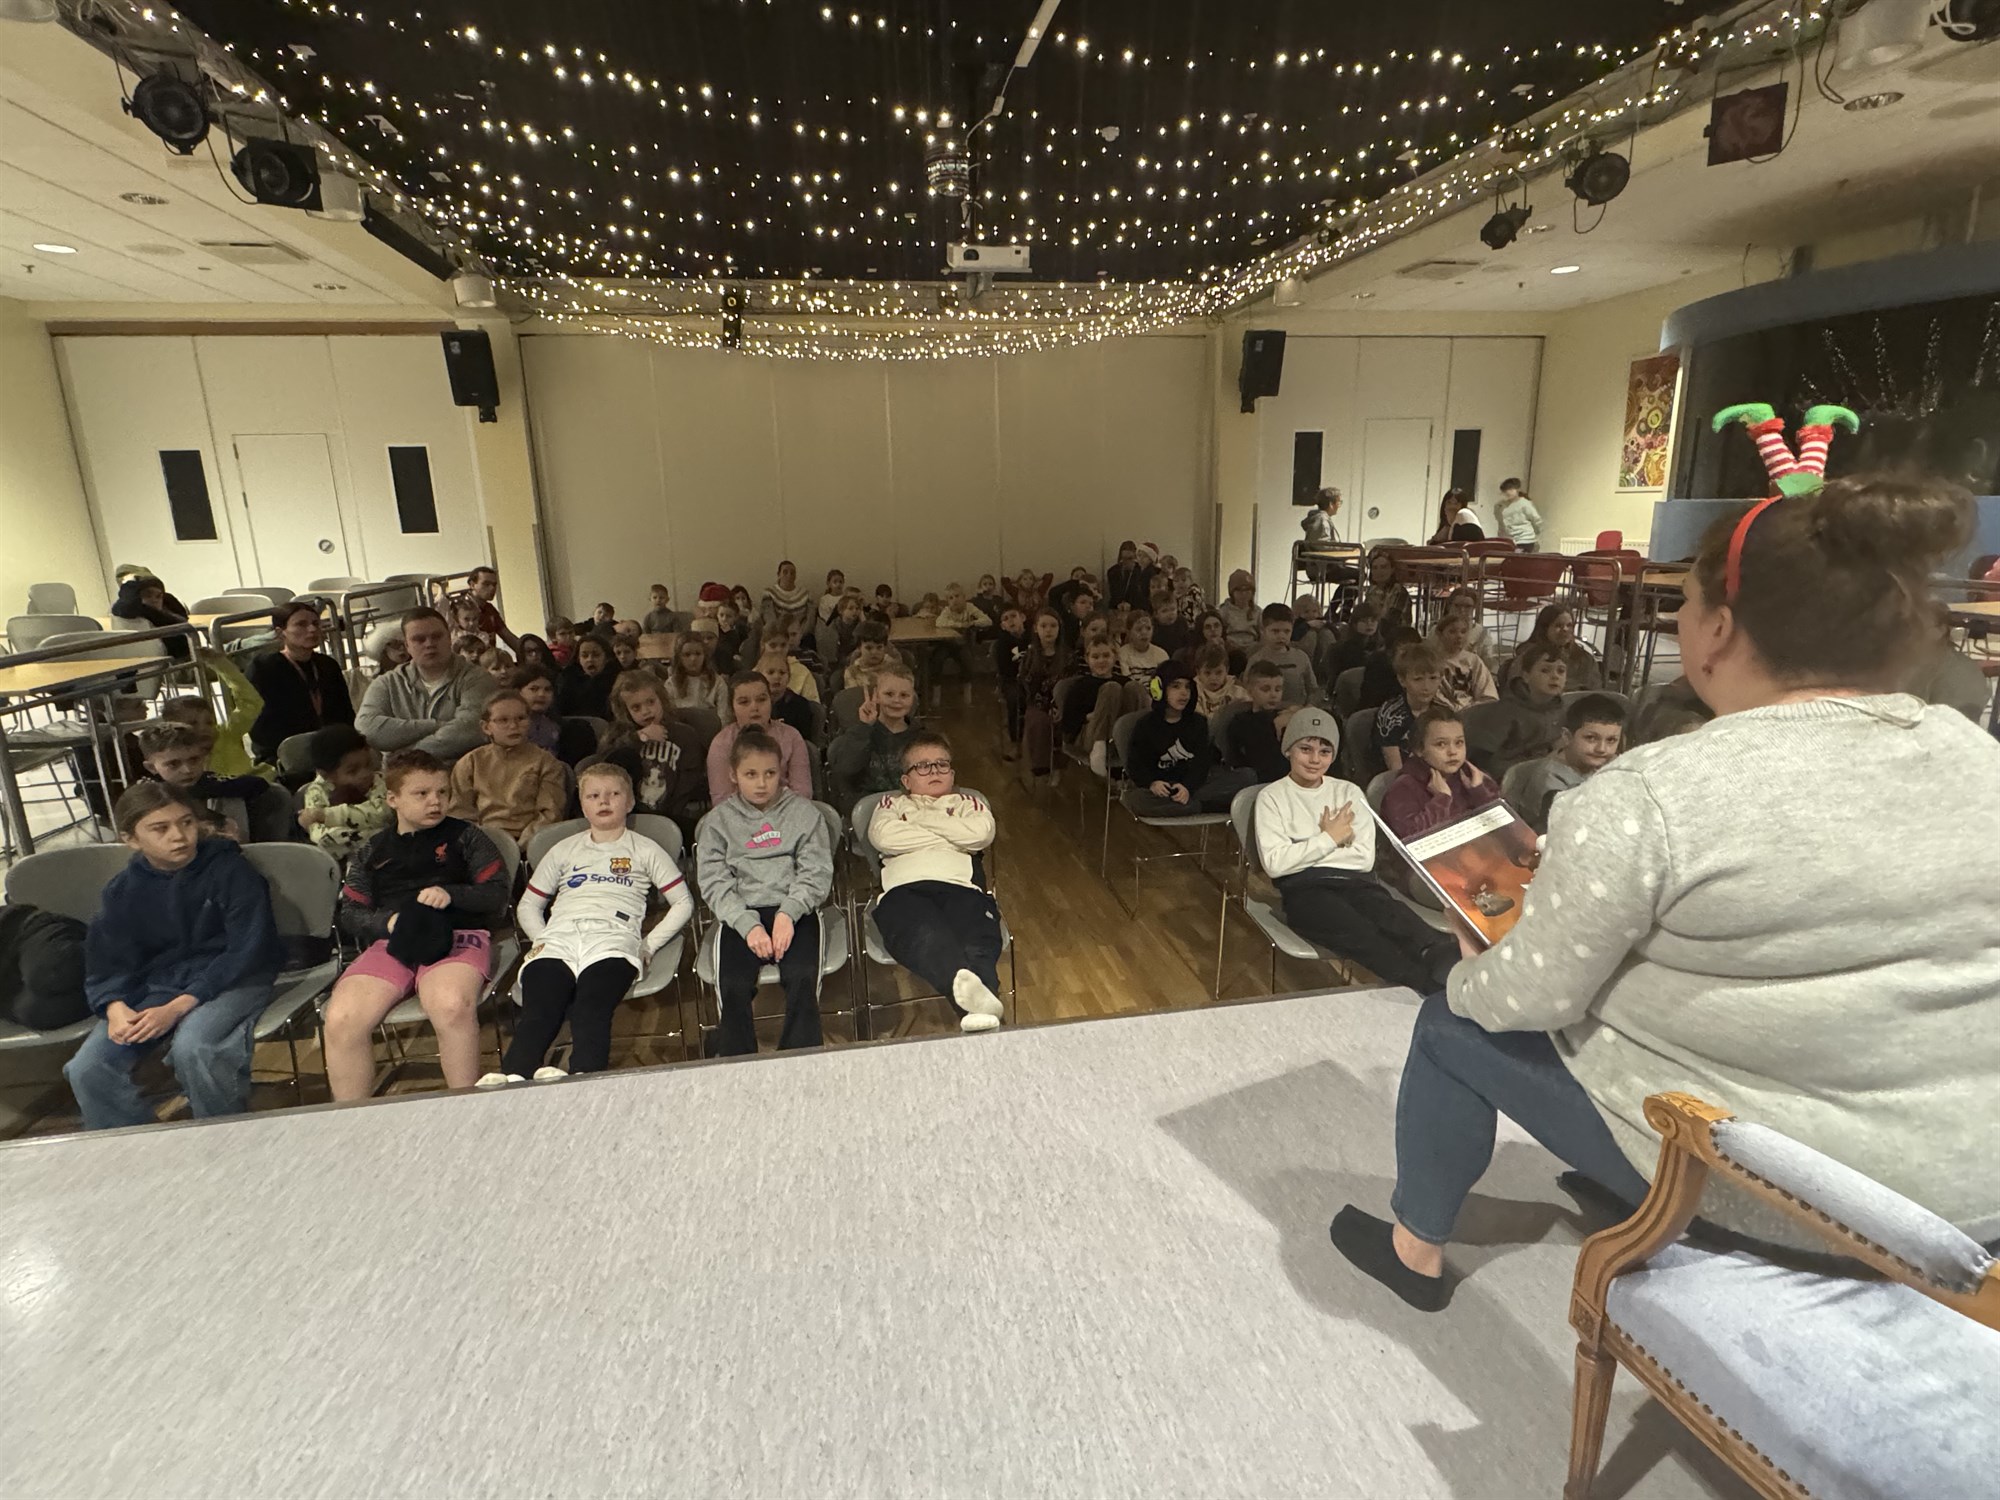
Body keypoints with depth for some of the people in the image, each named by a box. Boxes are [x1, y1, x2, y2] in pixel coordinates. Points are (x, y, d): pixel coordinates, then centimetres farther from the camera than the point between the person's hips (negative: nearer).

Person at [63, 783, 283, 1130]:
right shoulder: (122, 889, 6)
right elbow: (108, 962, 5)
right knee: (87, 1069, -15)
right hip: (156, 985, 5)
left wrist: (179, 1007, -22)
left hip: (231, 979, -5)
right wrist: (116, 1007, -18)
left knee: (191, 1048, -32)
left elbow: (248, 950, -14)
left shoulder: (230, 869, -9)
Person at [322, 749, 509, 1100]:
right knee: (341, 1019, -24)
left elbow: (497, 894, 8)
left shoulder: (464, 837, 16)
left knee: (451, 1005, -37)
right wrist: (389, 922, -6)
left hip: (458, 935, -3)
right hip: (390, 940, 3)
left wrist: (450, 894, -11)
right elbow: (351, 914, 16)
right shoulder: (373, 851, 23)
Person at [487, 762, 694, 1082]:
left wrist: (649, 945, 5)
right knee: (538, 1013, -28)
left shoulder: (645, 850, 24)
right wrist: (540, 938, 12)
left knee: (590, 1011, -33)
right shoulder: (564, 850, 32)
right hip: (557, 940, 3)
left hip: (613, 940, -2)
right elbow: (528, 905, 33)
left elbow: (683, 903, 18)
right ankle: (510, 1080, -47)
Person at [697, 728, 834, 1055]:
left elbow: (816, 872, 3)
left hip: (795, 910, 0)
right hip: (740, 915, 1)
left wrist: (787, 914, -15)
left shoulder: (803, 812, 12)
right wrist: (749, 926, -14)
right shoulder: (718, 820, 12)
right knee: (733, 986, -25)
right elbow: (714, 883, 2)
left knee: (802, 978, -28)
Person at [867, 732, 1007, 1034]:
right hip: (904, 889, -2)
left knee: (978, 945, -35)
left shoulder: (967, 802, 34)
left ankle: (977, 1009, -60)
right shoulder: (892, 803, 33)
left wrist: (922, 818, 14)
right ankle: (968, 987, -66)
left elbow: (982, 833, 8)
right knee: (928, 937, -40)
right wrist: (951, 836, 12)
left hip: (961, 887, 2)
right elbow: (882, 837, 6)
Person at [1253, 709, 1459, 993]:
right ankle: (1433, 987, -54)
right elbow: (1275, 863, -7)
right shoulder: (1272, 797, 9)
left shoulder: (1348, 792, 20)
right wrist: (1329, 838, 0)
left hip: (1357, 881, 4)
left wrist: (1320, 844, 1)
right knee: (1363, 934, -36)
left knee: (1398, 920, -32)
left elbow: (1365, 858, 9)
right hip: (1305, 889, -3)